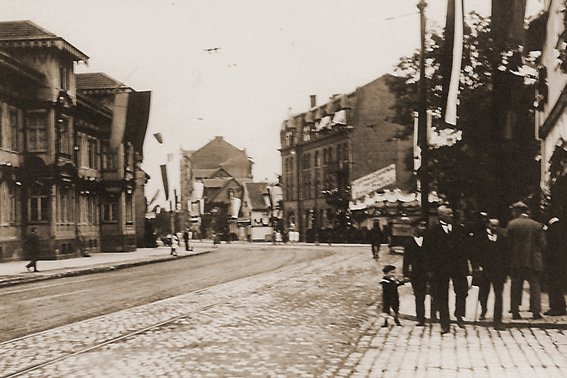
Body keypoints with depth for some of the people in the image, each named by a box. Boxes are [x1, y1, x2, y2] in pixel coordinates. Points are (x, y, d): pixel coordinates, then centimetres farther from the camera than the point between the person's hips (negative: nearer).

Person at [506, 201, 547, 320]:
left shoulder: (511, 224, -3)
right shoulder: (537, 225, 1)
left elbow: (508, 243, -5)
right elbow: (543, 244, -1)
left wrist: (512, 255, 9)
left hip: (516, 261, 0)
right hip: (533, 261, 0)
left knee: (516, 286, 8)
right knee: (535, 285, 6)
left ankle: (515, 311, 8)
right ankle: (536, 312, 2)